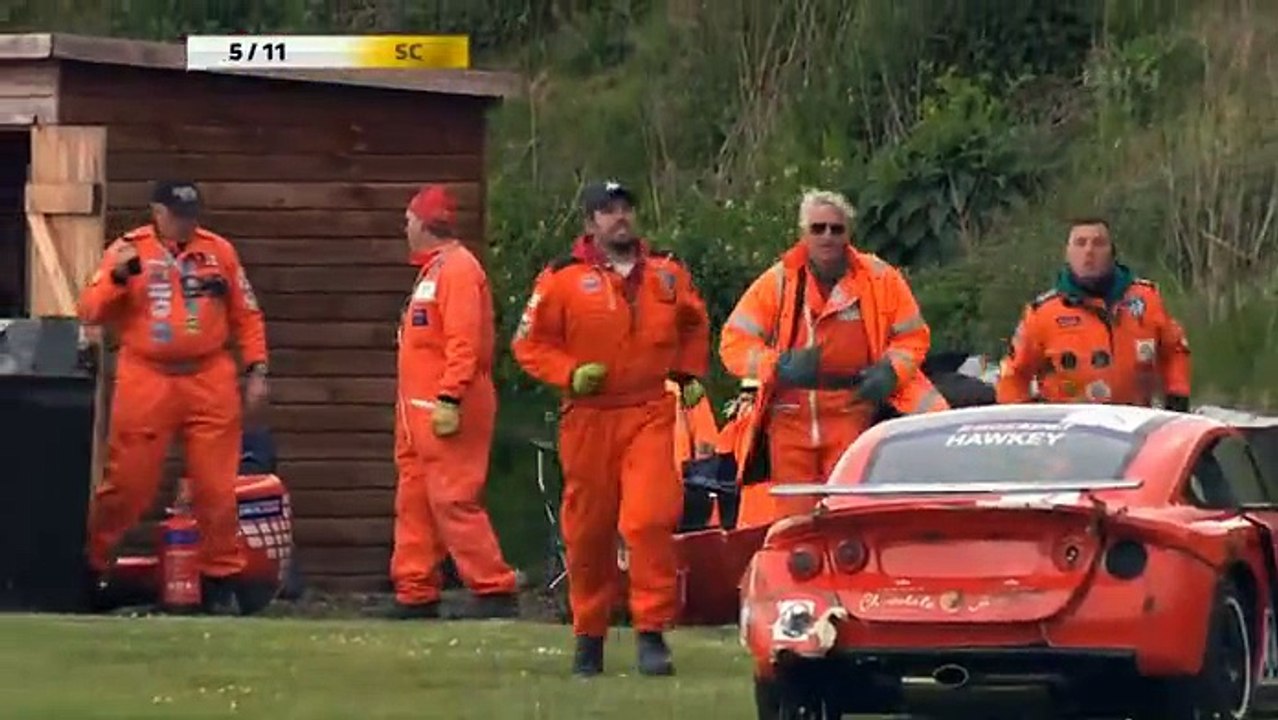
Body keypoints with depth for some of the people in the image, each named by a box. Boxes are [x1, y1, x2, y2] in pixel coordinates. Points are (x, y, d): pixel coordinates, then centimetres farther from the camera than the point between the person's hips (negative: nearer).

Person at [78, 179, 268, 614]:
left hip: (210, 382, 2)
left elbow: (246, 316, 11)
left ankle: (221, 579, 11)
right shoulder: (128, 251, 1)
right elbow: (91, 312, -4)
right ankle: (88, 566, 15)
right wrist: (118, 276, -20)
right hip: (146, 383, -2)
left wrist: (256, 370, 3)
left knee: (217, 489, 2)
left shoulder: (219, 251, 7)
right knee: (127, 485, 0)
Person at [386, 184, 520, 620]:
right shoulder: (432, 270, 21)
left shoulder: (458, 269, -11)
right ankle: (416, 595, 14)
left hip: (448, 413, -11)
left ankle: (495, 590, -13)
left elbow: (463, 342, -20)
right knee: (415, 501, 11)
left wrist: (450, 399, -26)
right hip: (419, 411, 11)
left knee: (454, 500, -13)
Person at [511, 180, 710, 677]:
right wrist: (570, 373, -11)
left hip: (650, 416, 1)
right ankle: (588, 636, 20)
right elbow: (529, 343, 2)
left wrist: (690, 375, 16)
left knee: (650, 520, -15)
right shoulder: (563, 279, 0)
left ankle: (653, 633, -11)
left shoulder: (666, 274, 10)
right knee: (588, 529, 6)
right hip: (588, 418, -1)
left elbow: (693, 326, 28)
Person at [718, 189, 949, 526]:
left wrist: (891, 371, -6)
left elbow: (913, 337, 14)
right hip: (788, 417, 1)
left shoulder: (880, 280, 7)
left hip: (852, 415, -1)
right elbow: (734, 343, 5)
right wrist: (778, 366, -12)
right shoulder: (778, 282, 6)